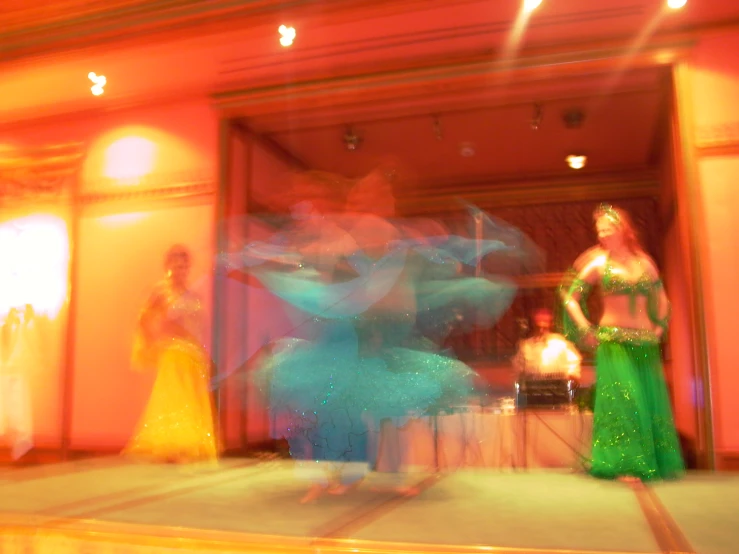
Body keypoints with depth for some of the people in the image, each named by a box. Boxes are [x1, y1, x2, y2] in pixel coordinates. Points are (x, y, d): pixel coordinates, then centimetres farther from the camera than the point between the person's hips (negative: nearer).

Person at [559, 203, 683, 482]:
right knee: (622, 399, -10)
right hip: (614, 342, -4)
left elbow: (661, 298, 22)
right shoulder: (598, 262, 0)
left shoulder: (644, 261, 9)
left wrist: (660, 326, 11)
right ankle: (623, 465, -3)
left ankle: (657, 463, 17)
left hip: (646, 343, 4)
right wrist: (586, 331, -6)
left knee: (652, 400, 5)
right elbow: (570, 297, -1)